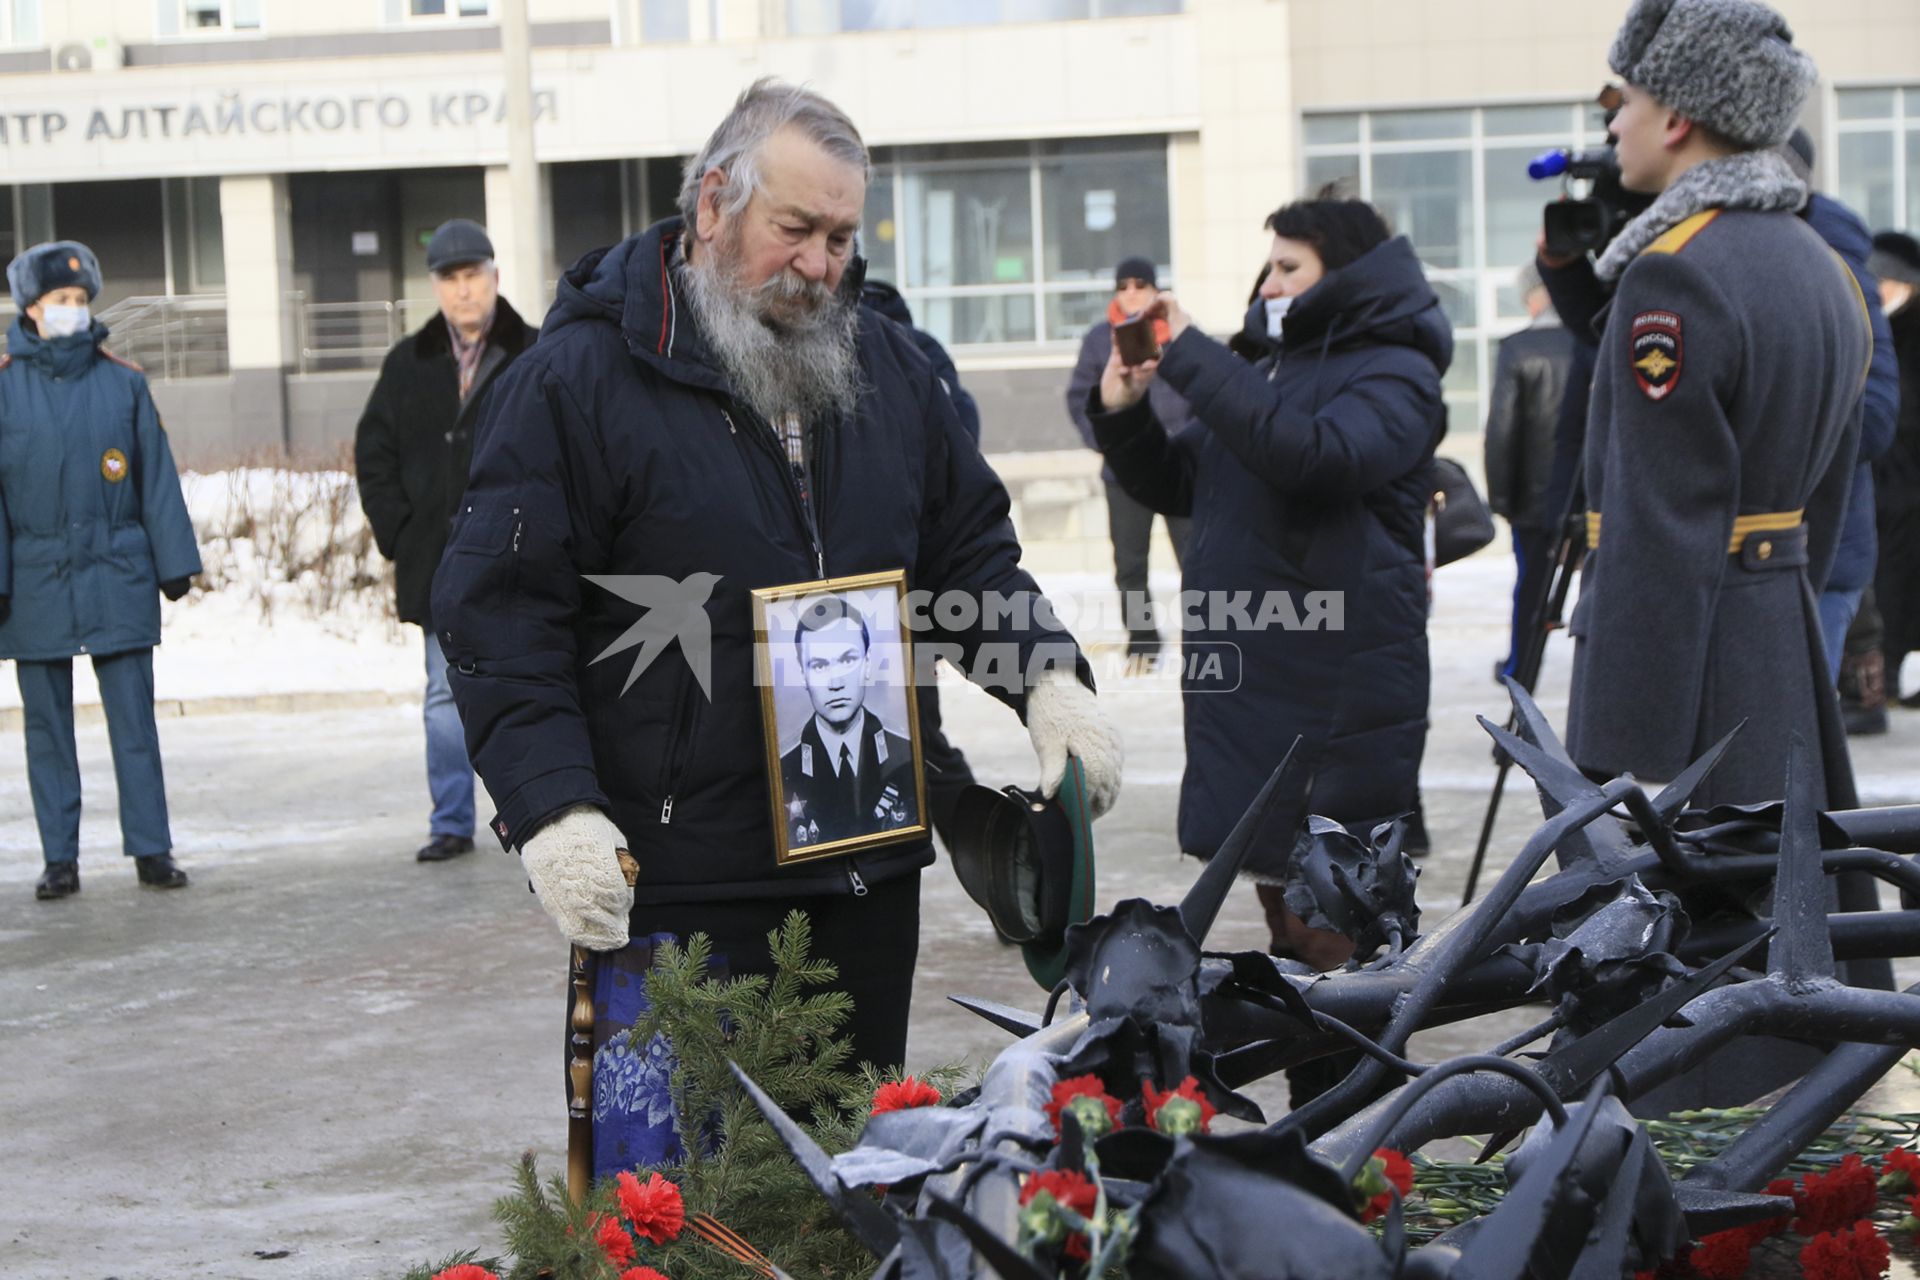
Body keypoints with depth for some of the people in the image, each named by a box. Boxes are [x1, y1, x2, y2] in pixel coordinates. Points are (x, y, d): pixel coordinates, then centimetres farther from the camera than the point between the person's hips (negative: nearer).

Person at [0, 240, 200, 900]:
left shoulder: (123, 381, 3)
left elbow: (156, 476, 6)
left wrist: (174, 562, 4)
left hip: (117, 576, 0)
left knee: (133, 717, 0)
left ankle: (151, 848, 7)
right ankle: (60, 858, 14)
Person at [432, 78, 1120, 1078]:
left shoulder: (887, 366, 11)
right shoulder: (577, 378, -7)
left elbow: (969, 552, 20)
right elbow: (499, 613, -10)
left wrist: (1047, 676, 2)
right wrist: (554, 809, -20)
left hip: (868, 873, 6)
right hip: (674, 891, -5)